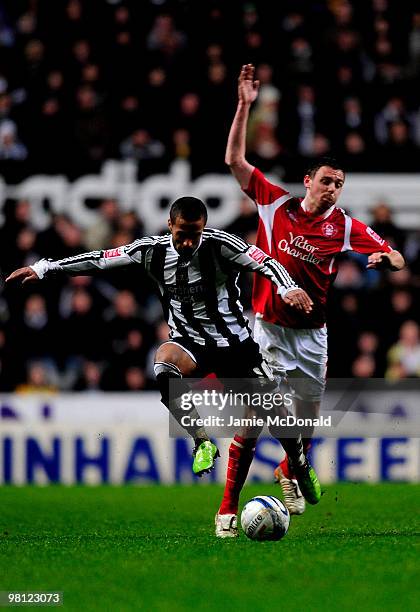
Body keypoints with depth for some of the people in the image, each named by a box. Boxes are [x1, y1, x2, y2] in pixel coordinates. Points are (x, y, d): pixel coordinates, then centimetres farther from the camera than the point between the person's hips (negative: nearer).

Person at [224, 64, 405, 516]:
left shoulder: (346, 227, -1)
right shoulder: (276, 204, -2)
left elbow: (397, 259, 1)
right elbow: (235, 160, -1)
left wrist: (384, 258, -24)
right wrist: (244, 107, -7)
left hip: (312, 334, 2)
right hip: (266, 329, -2)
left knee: (306, 414, 11)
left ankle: (290, 475, 39)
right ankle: (229, 502, -10)